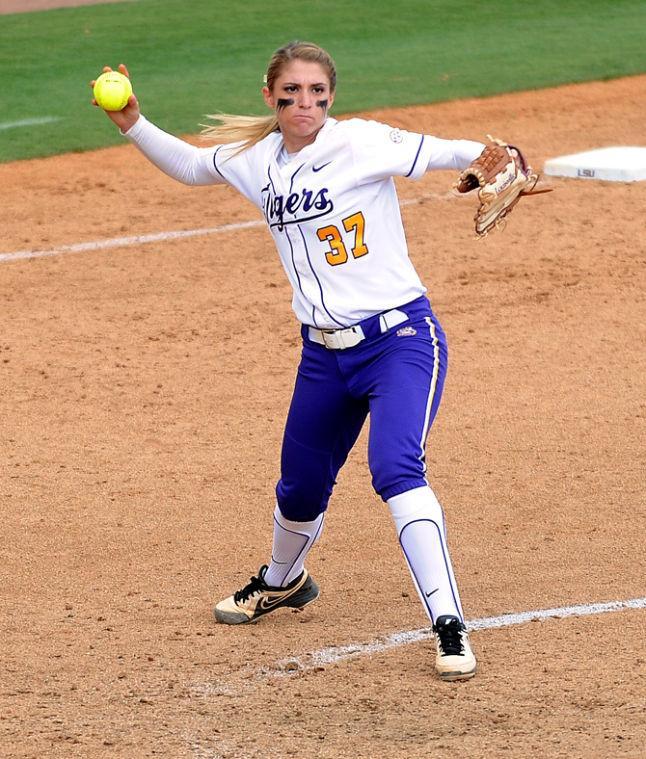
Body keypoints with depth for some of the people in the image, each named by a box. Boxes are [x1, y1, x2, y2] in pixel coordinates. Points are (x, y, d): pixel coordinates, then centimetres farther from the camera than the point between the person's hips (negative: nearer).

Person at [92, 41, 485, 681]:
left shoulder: (360, 142, -10)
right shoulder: (255, 161, 7)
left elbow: (436, 153, -15)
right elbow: (189, 165, 23)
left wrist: (487, 155, -34)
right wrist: (133, 124, 9)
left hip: (400, 339, -6)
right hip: (324, 356, 6)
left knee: (396, 469, -26)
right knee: (300, 489, 19)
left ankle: (449, 626, -23)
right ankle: (282, 582, 51)